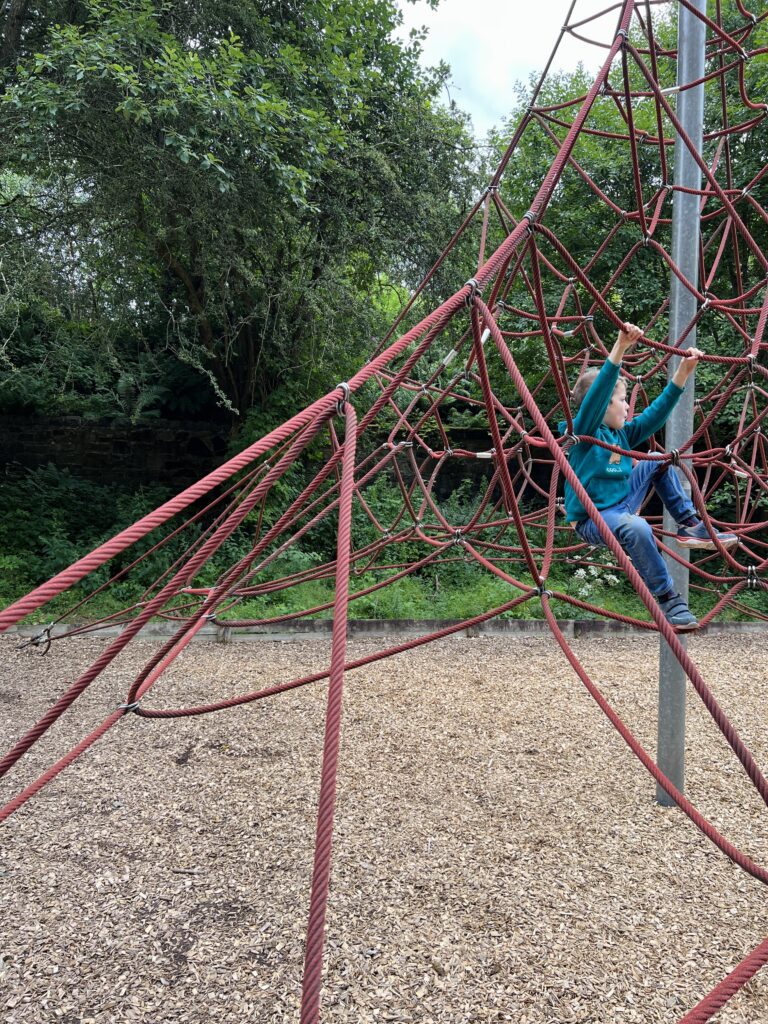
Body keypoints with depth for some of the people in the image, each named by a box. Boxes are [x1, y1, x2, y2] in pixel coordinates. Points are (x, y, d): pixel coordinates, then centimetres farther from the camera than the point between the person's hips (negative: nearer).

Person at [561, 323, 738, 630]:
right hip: (591, 520, -9)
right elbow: (596, 393, -31)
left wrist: (684, 370, 0)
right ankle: (668, 600, -25)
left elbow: (658, 410, 8)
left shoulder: (623, 433, 7)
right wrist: (620, 347, -40)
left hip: (620, 506, 9)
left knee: (658, 462, 9)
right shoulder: (584, 433, -15)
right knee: (637, 527, -39)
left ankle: (690, 526, 3)